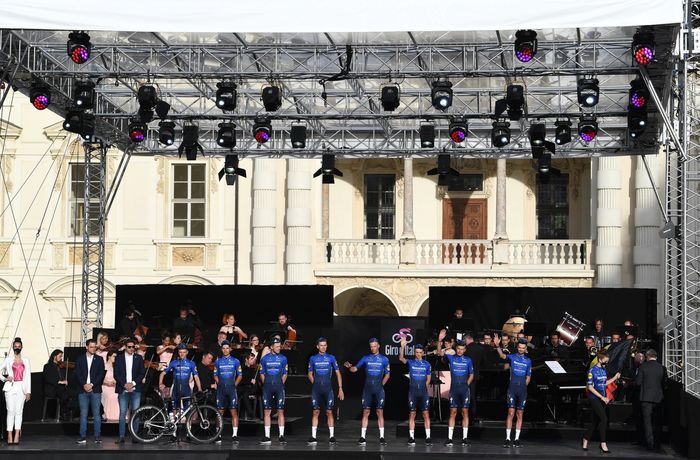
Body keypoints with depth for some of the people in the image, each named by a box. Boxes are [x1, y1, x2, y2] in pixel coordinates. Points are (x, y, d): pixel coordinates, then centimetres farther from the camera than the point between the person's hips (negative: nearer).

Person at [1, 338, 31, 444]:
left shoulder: (25, 360, 11)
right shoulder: (8, 360, 7)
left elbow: (28, 376, 9)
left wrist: (28, 391, 3)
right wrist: (5, 379, -8)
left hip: (21, 388, 1)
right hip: (10, 387, -1)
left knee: (19, 411, -5)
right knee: (10, 411, -6)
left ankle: (17, 436, -7)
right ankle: (10, 436, -7)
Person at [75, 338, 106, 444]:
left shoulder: (99, 359, 9)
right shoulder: (80, 359, 10)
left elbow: (101, 374, 1)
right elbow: (77, 374, 2)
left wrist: (91, 384, -10)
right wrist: (84, 385, -11)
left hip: (95, 390, -1)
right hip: (83, 390, 1)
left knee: (96, 414, -2)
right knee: (83, 414, 0)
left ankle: (97, 436, -1)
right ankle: (83, 436, 2)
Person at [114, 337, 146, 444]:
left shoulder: (139, 358, 10)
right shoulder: (119, 358, 7)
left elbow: (142, 373, 6)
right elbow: (116, 374, 3)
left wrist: (133, 383, -6)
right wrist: (124, 384, -8)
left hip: (135, 389, 1)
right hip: (123, 389, -1)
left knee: (135, 413, -2)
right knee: (122, 413, -3)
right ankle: (121, 436, -3)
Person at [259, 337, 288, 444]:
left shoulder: (283, 358, 5)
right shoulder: (265, 358, 6)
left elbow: (284, 374, 10)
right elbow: (262, 374, 11)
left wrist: (280, 385, 3)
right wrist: (267, 385, 3)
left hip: (279, 387, -1)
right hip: (267, 387, 1)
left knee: (280, 411, -3)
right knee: (267, 411, 1)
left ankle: (281, 436, -1)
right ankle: (267, 437, 4)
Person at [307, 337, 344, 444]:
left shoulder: (331, 358, 4)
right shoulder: (313, 359, 7)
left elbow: (338, 373, 6)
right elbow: (310, 374, 15)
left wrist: (340, 389, 1)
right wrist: (315, 384, 2)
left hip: (328, 388, -1)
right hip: (316, 389, 1)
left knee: (329, 412, -2)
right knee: (315, 412, 0)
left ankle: (331, 436, 2)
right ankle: (313, 436, 3)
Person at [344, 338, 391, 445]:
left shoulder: (384, 359, 5)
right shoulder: (366, 358, 7)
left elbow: (387, 375, 13)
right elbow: (355, 368, 6)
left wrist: (381, 385, 4)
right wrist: (350, 367, -15)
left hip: (379, 390, -1)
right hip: (367, 389, 1)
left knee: (380, 412, -2)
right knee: (365, 412, 0)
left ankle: (382, 437, 1)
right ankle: (363, 437, 1)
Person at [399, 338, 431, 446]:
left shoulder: (426, 364, 8)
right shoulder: (410, 363, 3)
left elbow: (428, 378, 16)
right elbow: (401, 358, -16)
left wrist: (423, 387, 4)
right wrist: (402, 346, -28)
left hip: (423, 392, 1)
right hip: (412, 392, -1)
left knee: (426, 414, -4)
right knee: (412, 414, 1)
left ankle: (428, 437, -3)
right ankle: (411, 437, 4)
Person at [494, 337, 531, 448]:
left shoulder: (528, 361, 12)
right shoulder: (512, 357, 2)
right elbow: (502, 356, -20)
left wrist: (523, 386, 6)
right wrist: (497, 346, -37)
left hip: (523, 389, 3)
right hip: (512, 388, -3)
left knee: (520, 415, 5)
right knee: (511, 413, -9)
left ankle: (517, 439, 9)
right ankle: (507, 439, -7)